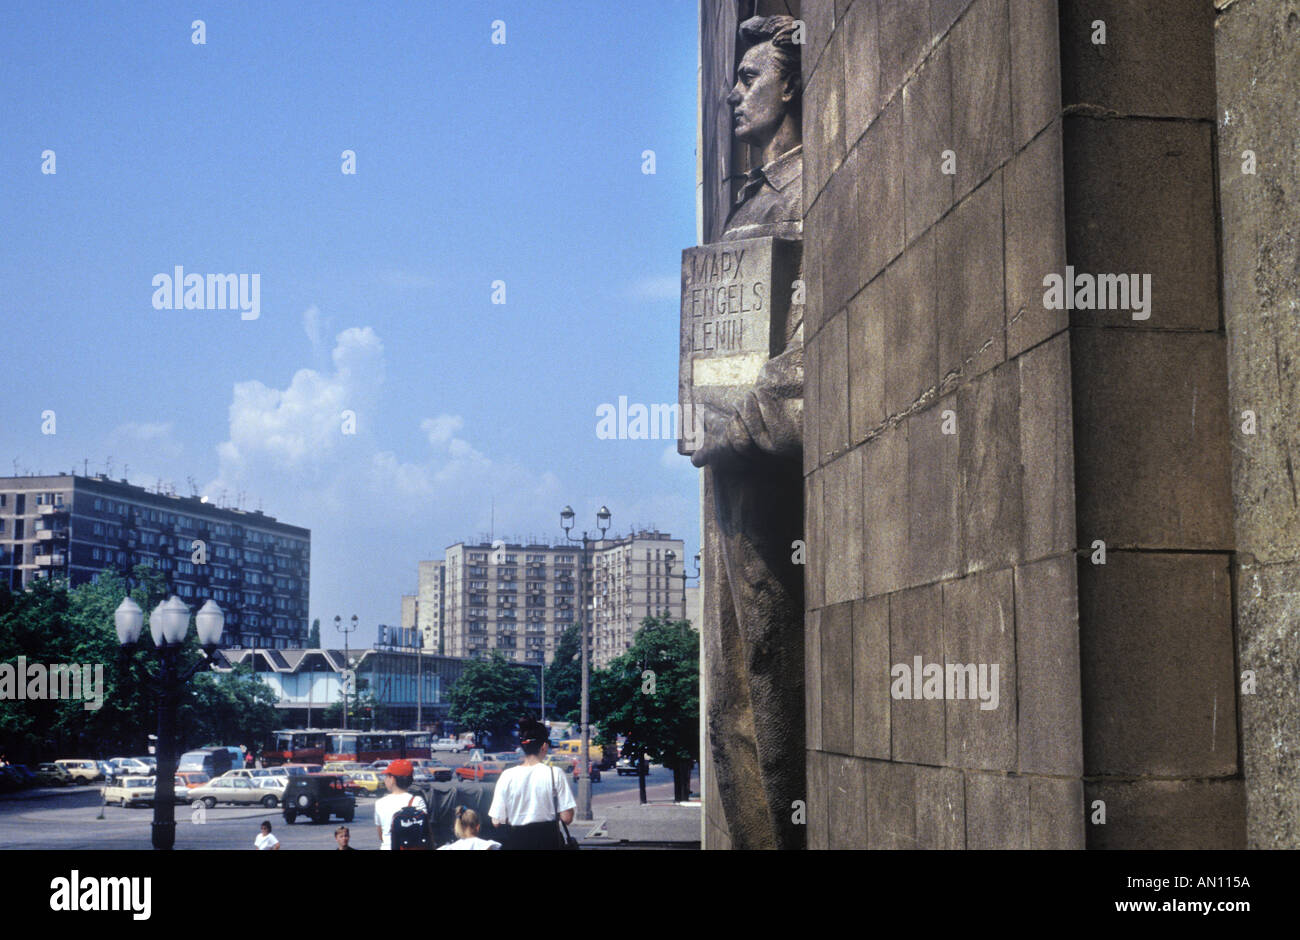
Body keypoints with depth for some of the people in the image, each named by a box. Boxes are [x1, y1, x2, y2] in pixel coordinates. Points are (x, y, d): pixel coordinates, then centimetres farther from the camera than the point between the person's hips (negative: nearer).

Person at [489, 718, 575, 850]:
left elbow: (497, 821, -3)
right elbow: (566, 818, -10)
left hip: (516, 841, 2)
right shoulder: (555, 774, -8)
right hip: (548, 841, -1)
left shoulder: (507, 776, -4)